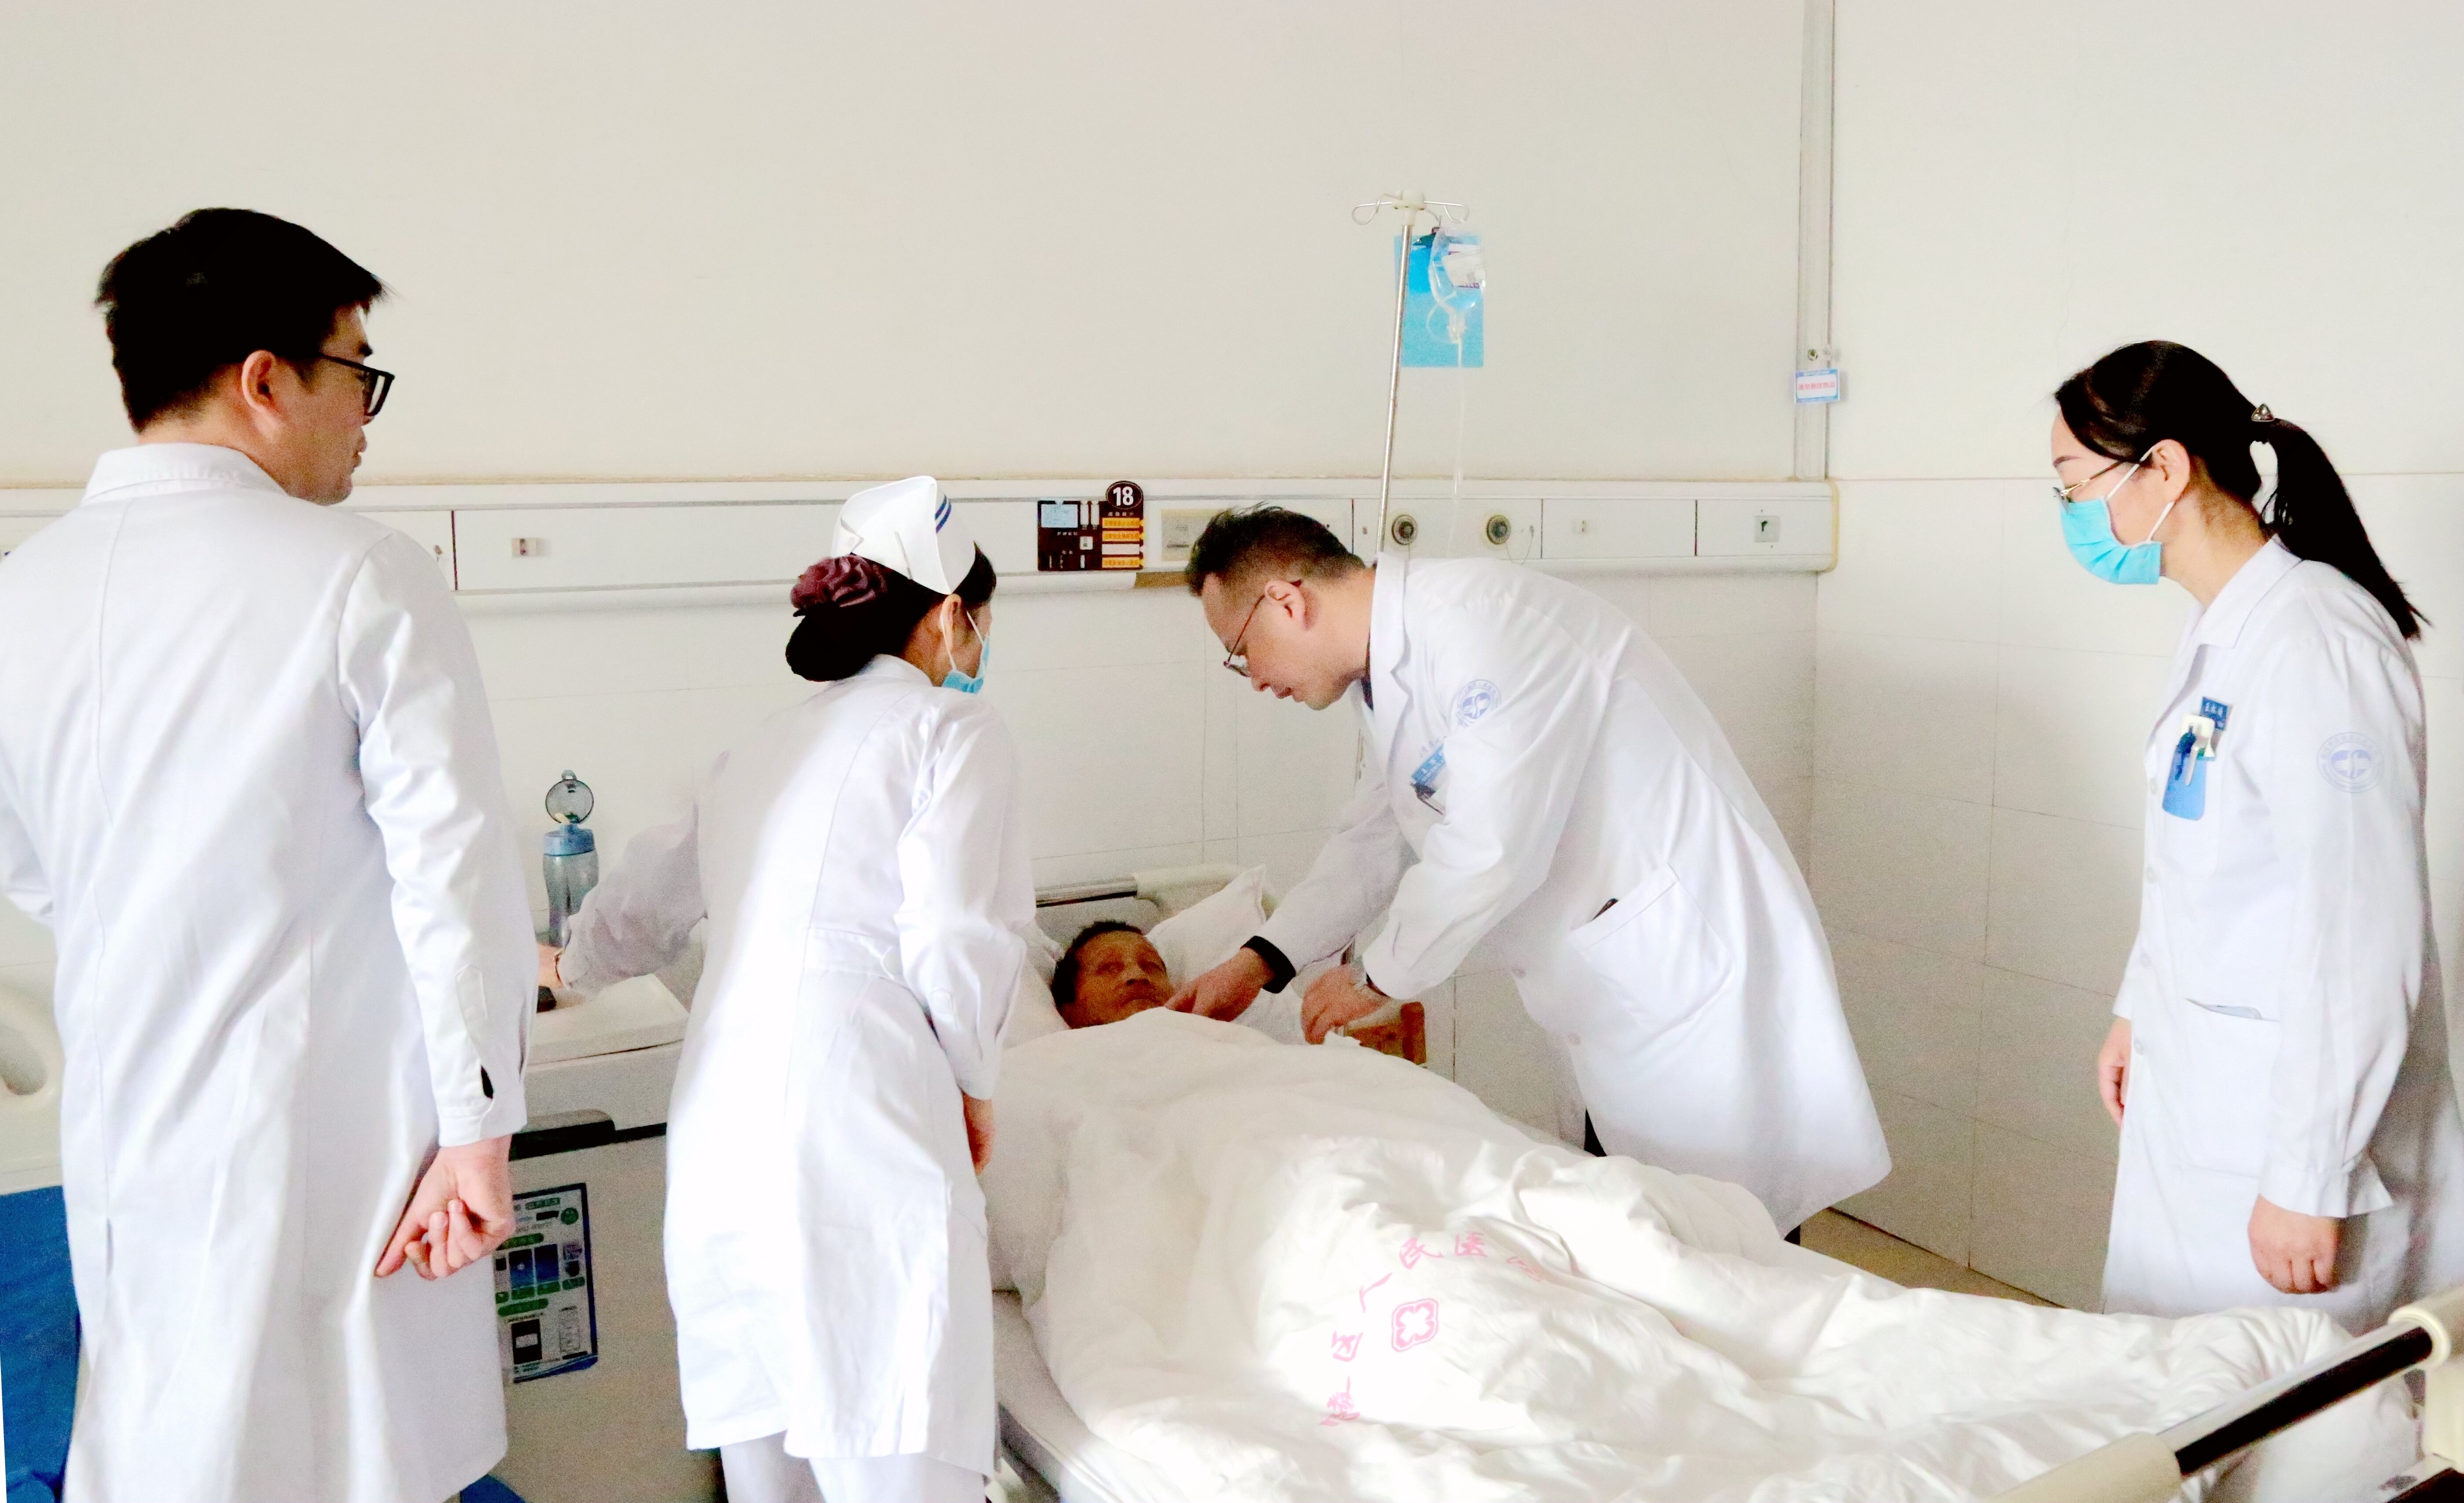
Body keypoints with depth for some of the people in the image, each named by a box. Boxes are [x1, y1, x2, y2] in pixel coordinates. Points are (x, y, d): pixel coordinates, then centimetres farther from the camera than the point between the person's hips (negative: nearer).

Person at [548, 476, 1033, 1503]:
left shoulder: (764, 747, 21)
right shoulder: (950, 727, 2)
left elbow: (637, 911, 31)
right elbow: (955, 945, -9)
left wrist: (573, 967, 53)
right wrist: (977, 1085, 8)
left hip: (716, 1158, 7)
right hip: (859, 1139, -7)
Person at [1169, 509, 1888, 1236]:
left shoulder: (1477, 618, -21)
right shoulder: (1389, 676, 10)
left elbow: (1491, 850, -25)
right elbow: (1375, 840, 18)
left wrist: (1376, 978, -11)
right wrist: (1260, 961, 8)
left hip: (1690, 959, -9)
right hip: (1610, 984, 9)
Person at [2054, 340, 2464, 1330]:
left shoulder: (2316, 638, -21)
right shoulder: (2218, 630, 8)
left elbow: (2365, 942, -22)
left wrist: (2306, 1184, -19)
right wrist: (2139, 1010, 24)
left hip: (2287, 1118, -9)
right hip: (2194, 1092, 9)